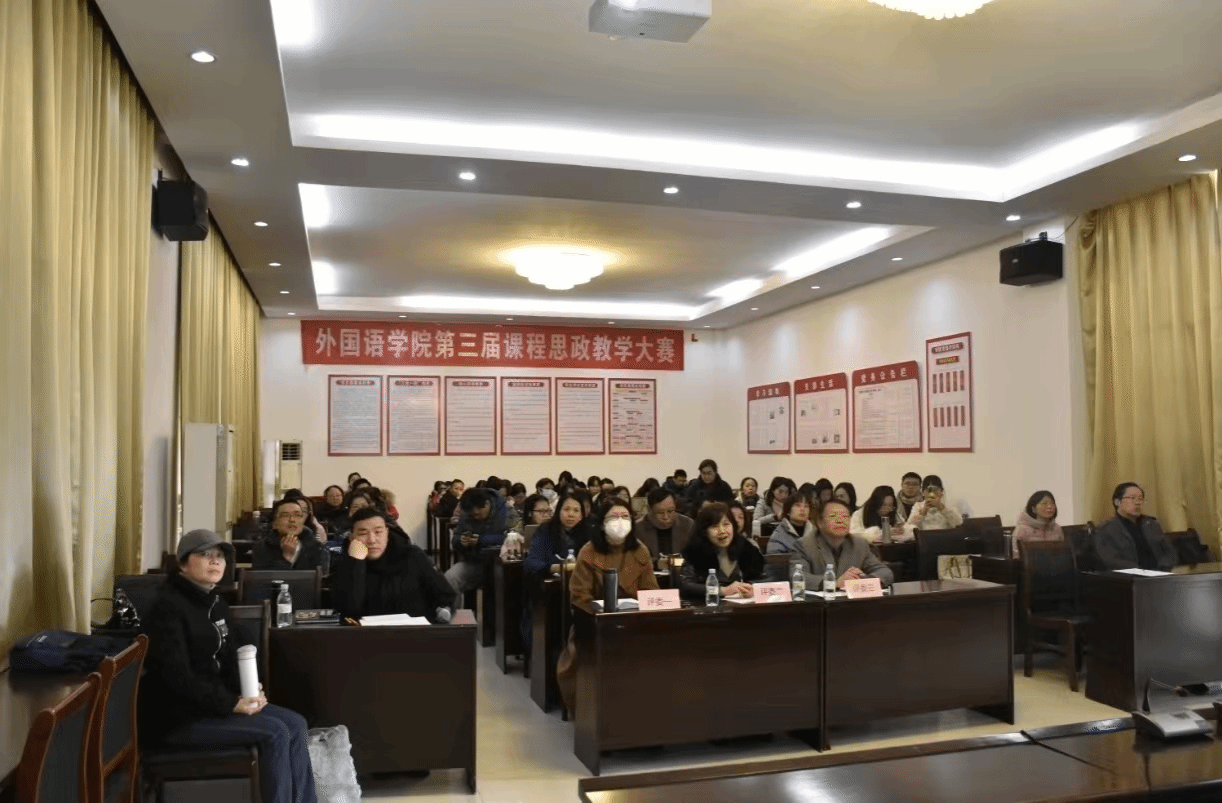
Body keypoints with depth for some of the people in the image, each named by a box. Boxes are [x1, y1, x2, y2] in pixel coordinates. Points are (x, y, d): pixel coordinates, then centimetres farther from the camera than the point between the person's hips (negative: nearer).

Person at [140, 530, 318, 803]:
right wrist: (231, 703, -22)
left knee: (294, 723, -5)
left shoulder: (215, 603, 12)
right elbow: (176, 676, -23)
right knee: (274, 733, -20)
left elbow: (235, 655, 17)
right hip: (177, 714, -9)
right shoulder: (167, 606, -16)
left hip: (212, 701, 9)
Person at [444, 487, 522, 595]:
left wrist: (482, 540, -20)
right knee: (447, 581, -20)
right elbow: (454, 541, 10)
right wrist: (461, 541, -15)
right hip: (472, 563, 3)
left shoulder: (507, 511, -9)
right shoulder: (464, 513, 4)